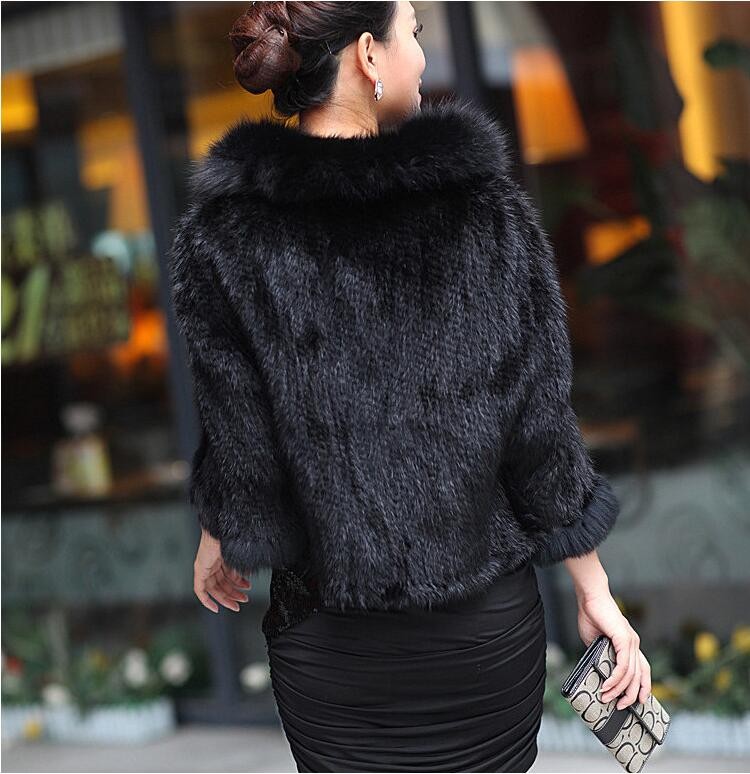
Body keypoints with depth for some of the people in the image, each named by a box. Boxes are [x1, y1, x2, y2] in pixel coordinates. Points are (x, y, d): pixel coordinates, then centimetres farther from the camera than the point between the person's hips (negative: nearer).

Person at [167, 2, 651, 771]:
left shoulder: (222, 232, -12)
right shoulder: (491, 212, -11)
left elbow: (238, 434, -6)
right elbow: (541, 429, -8)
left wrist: (221, 542, 14)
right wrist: (595, 590, 3)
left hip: (329, 644, 0)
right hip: (486, 622, 0)